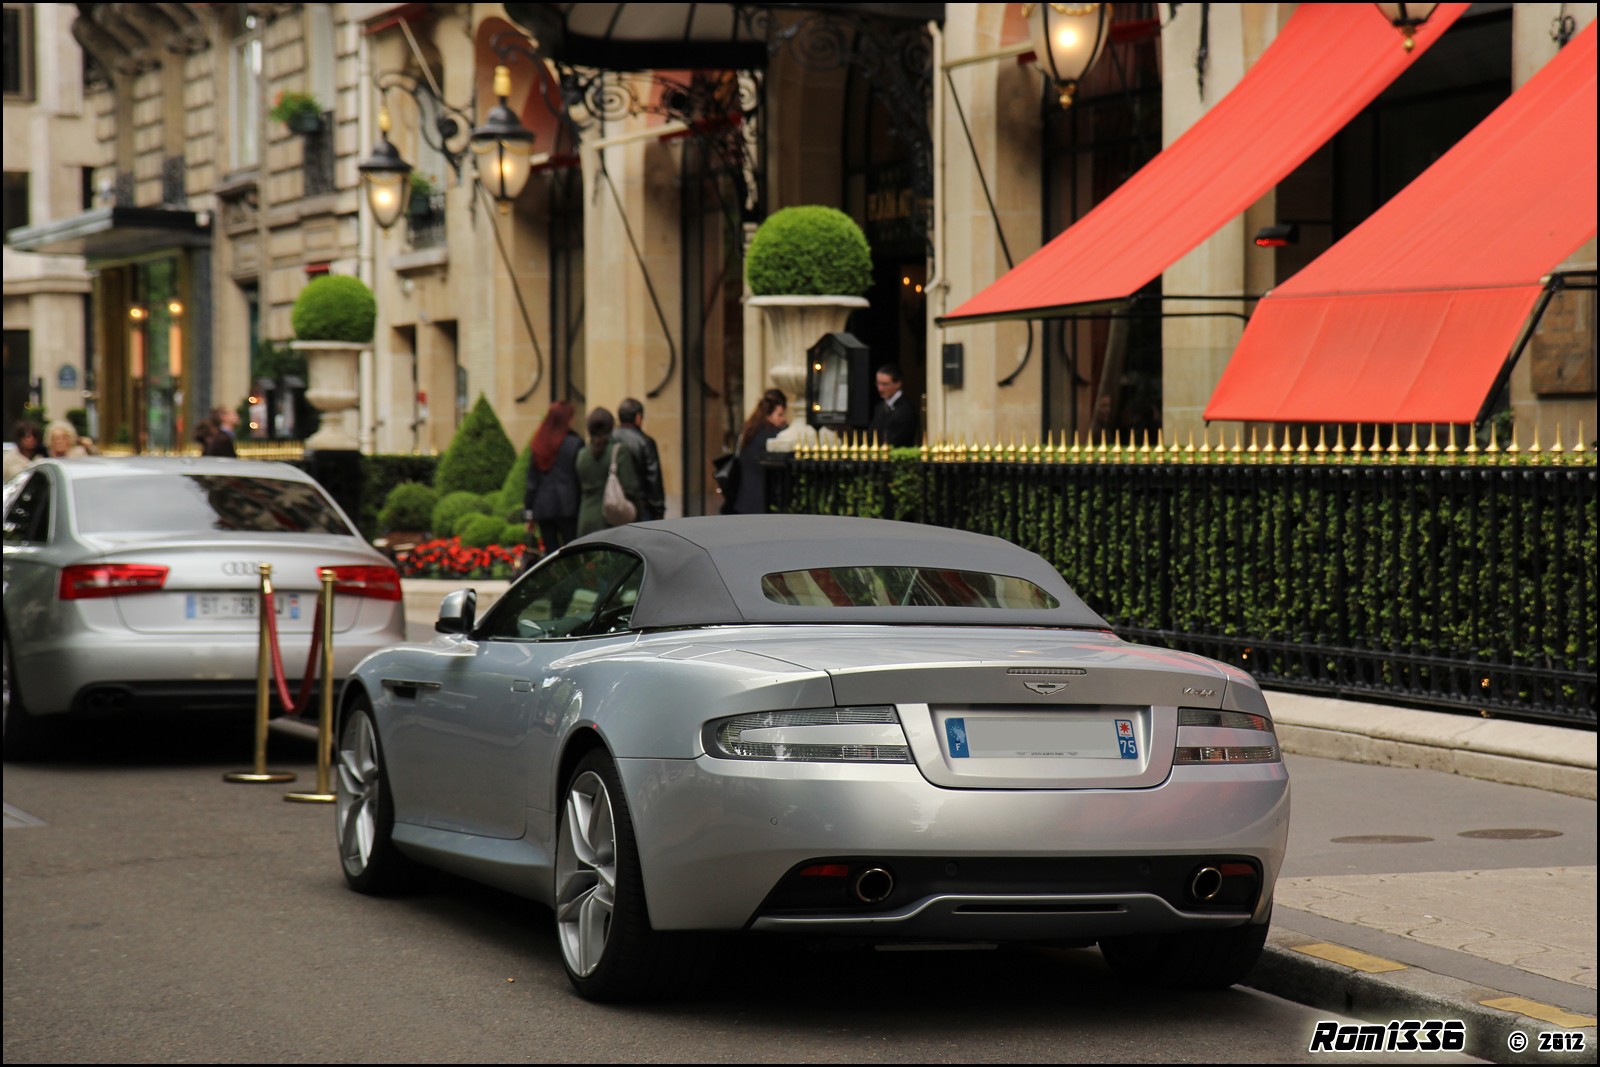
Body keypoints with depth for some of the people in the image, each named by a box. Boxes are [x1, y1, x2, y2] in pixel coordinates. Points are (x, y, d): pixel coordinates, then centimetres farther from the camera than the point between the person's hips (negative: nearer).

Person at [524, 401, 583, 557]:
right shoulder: (575, 443, -5)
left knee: (551, 553, 7)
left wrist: (529, 512, 12)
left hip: (543, 506, 4)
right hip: (567, 507, -4)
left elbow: (532, 478, 9)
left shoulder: (539, 444, 8)